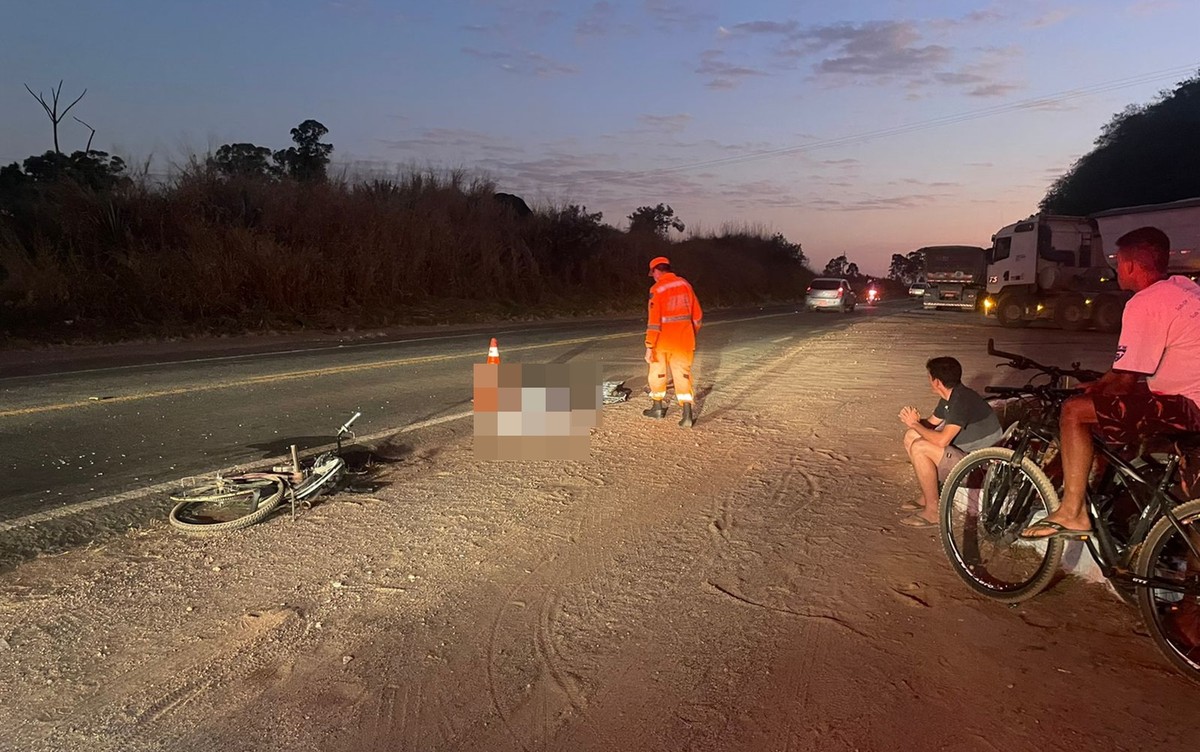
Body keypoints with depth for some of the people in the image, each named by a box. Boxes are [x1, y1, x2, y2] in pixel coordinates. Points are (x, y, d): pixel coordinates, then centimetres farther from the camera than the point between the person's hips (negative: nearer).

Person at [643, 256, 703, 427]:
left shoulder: (657, 289, -13)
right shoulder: (685, 284, 3)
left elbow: (654, 321, -18)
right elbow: (696, 314, 8)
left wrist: (649, 346, -15)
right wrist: (693, 335, 21)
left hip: (663, 341, -4)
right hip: (684, 340, 4)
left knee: (657, 372, 16)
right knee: (683, 375, 5)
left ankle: (658, 408, 29)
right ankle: (687, 415, -6)